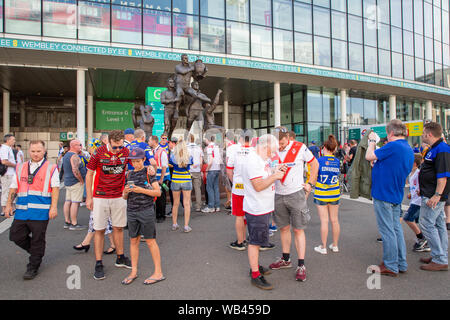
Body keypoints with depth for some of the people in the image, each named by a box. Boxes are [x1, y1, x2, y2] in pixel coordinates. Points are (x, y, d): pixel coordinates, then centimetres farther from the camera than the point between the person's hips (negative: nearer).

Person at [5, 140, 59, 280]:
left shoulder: (51, 168, 2)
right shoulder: (20, 168, 15)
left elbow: (55, 188, -4)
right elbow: (13, 188, 18)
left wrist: (54, 207, -12)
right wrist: (9, 204, 10)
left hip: (40, 212, -4)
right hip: (21, 210, 5)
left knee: (37, 240, 2)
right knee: (16, 236, 5)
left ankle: (33, 267, 19)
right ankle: (37, 252, 30)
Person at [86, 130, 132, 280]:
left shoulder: (126, 152, -3)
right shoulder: (99, 153, -9)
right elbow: (89, 174, -1)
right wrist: (89, 197, -2)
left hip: (119, 197, 3)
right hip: (100, 197, -2)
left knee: (118, 228, 12)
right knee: (99, 230, 3)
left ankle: (120, 258, 27)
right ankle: (98, 264, 13)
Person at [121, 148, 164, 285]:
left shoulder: (148, 172, -4)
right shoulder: (129, 174, 10)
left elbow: (158, 192, -8)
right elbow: (125, 197, 14)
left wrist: (141, 190, -19)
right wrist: (125, 192, -8)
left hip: (146, 210, -5)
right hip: (132, 211, 5)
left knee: (150, 241, 0)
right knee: (133, 240, 9)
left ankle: (158, 273, 9)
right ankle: (134, 272, 21)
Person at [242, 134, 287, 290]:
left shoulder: (261, 160, 13)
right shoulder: (253, 161, -20)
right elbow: (258, 186, -25)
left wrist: (276, 172, 7)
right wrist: (275, 176, -19)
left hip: (262, 207, 10)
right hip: (256, 209, -10)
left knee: (257, 240, 21)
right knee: (254, 241, 0)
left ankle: (255, 266, 35)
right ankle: (255, 276, 10)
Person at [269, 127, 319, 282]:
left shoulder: (299, 147, -9)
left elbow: (315, 163, 3)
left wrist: (310, 183, -2)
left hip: (296, 194, -3)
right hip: (278, 195, 4)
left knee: (298, 230, 0)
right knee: (283, 228, 13)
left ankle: (301, 265, 8)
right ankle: (285, 259, 29)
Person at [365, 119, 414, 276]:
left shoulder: (393, 146, -20)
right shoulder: (409, 150, 11)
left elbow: (369, 156, -13)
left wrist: (372, 141, 3)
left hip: (383, 194, -9)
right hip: (397, 195, 9)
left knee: (387, 231, 0)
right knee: (396, 228, 16)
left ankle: (391, 266, 9)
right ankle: (401, 264, 25)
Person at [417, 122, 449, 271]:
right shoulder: (434, 149, 15)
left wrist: (437, 195, -26)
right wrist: (424, 190, 26)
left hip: (433, 196, -11)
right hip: (433, 195, 11)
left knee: (426, 224, -8)